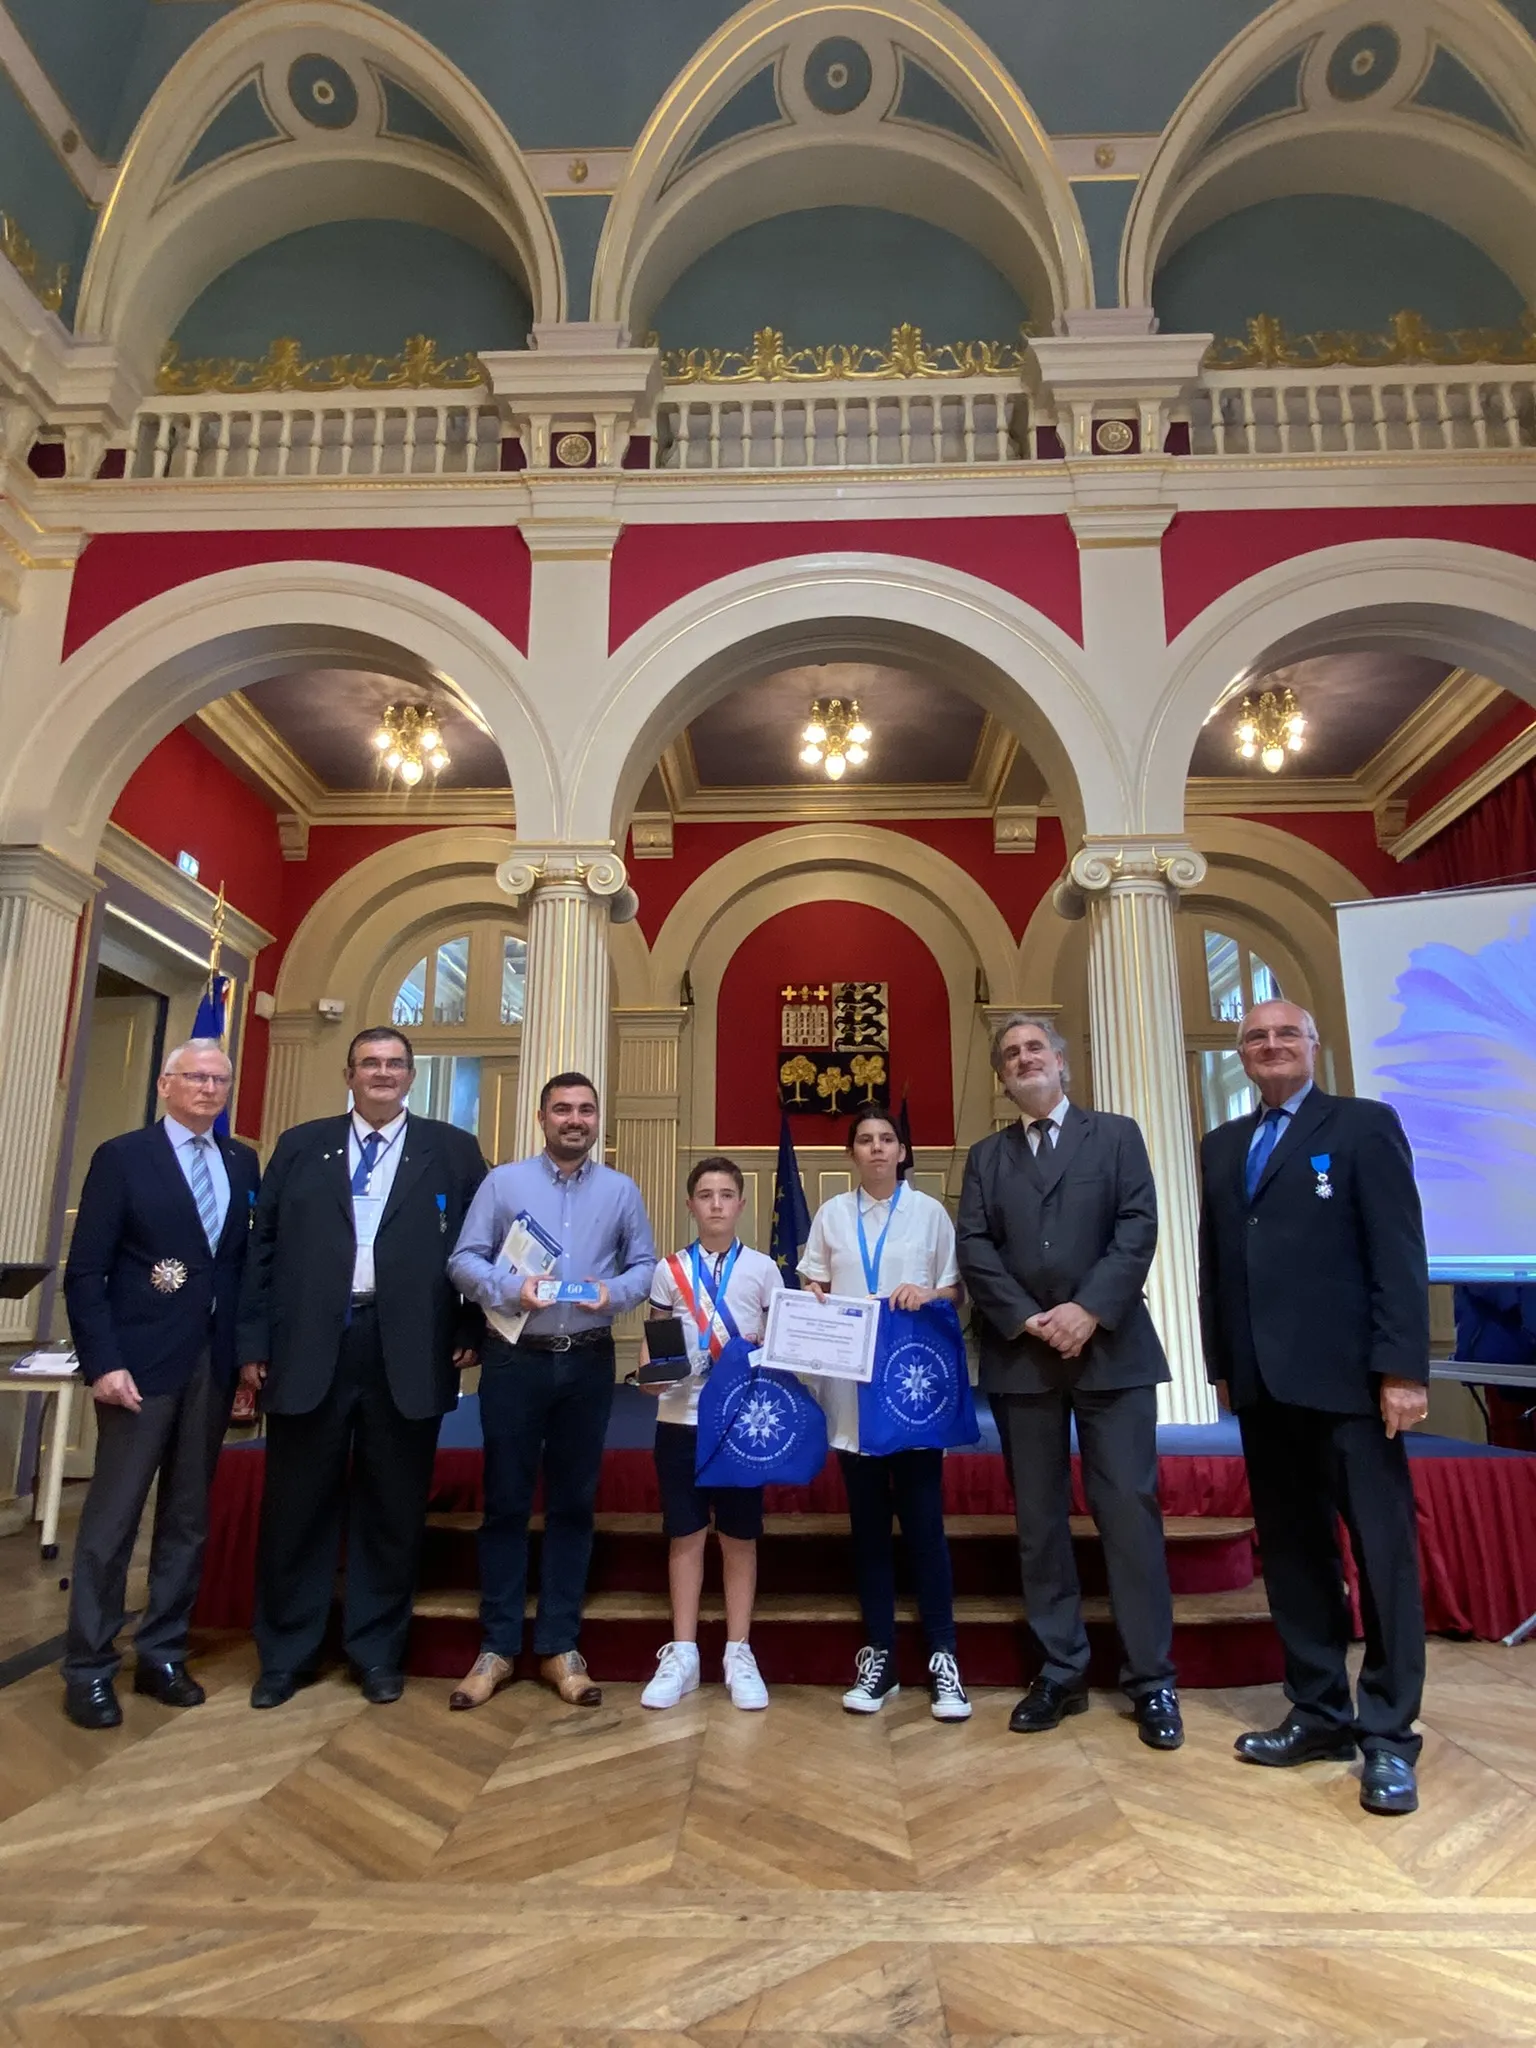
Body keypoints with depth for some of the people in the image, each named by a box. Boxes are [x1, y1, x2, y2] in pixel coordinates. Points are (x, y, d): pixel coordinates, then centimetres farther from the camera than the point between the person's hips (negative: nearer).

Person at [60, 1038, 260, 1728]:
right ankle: (88, 1669, 19)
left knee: (189, 1516, 12)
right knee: (112, 1517, 4)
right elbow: (84, 1272, -7)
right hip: (141, 1361, -4)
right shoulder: (121, 1157, -4)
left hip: (213, 1361, 4)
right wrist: (102, 1362, -14)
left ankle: (162, 1654, 26)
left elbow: (248, 1259, 10)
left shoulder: (242, 1163, 9)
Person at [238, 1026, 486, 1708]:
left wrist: (471, 1332, -3)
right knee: (297, 1506, 11)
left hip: (408, 1354, -1)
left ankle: (377, 1652, 26)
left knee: (393, 1511, 9)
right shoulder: (300, 1145, 10)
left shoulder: (452, 1150, 6)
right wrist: (254, 1342, 1)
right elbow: (263, 1245, 6)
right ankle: (285, 1653, 28)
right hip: (308, 1348, 1)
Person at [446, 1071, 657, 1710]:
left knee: (573, 1504, 9)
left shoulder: (622, 1190, 7)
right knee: (506, 1502, 7)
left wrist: (614, 1292, -15)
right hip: (514, 1360, -1)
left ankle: (559, 1646, 21)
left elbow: (645, 1266, 6)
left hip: (588, 1364, 2)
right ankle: (497, 1645, 20)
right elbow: (463, 1259, -1)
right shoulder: (503, 1182, 2)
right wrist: (510, 1288, -18)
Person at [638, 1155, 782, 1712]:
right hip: (681, 1417, 1)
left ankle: (738, 1655, 19)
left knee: (739, 1536, 8)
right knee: (685, 1535, 8)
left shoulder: (763, 1269, 1)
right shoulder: (670, 1269, 3)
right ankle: (682, 1654, 19)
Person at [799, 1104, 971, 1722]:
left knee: (923, 1517, -1)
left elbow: (956, 1290, 6)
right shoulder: (831, 1214, 8)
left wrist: (927, 1295, -14)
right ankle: (878, 1654, 17)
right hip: (850, 1384, 2)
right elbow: (812, 1289, 12)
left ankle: (942, 1656, 9)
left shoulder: (930, 1212, 5)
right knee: (868, 1520, 8)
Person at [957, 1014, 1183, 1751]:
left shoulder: (1116, 1135, 7)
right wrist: (1029, 1319, -11)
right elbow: (974, 1249, 1)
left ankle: (1152, 1681, 11)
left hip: (1110, 1347, -2)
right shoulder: (985, 1157, 12)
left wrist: (1089, 1310, -15)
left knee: (1129, 1508, -1)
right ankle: (1060, 1672, 17)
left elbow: (1138, 1228, -4)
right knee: (1038, 1518, 7)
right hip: (1020, 1354, 2)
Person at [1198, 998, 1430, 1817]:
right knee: (1291, 1551, 11)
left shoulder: (1365, 1125, 0)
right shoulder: (1221, 1146, 15)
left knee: (1381, 1550, 3)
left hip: (1345, 1377, -5)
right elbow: (1214, 1260, 13)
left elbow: (1399, 1254, -7)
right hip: (1263, 1382, 5)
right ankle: (1319, 1712, 22)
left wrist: (1402, 1368, -13)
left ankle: (1388, 1735, 14)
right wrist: (1223, 1365, 10)